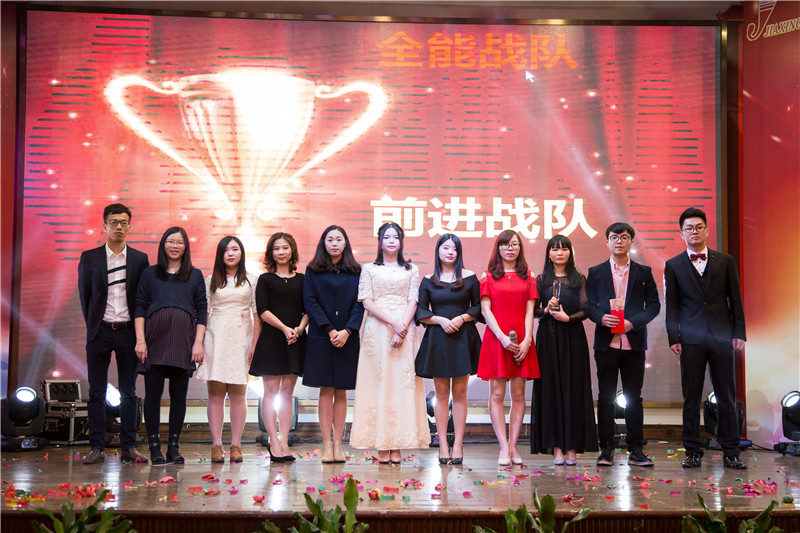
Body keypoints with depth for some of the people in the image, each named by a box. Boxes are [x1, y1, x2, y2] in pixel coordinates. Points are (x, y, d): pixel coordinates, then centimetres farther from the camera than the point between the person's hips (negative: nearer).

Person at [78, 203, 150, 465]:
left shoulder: (140, 259, 6)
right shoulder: (89, 257, 5)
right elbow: (84, 294, 9)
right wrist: (93, 325, 6)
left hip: (128, 332, 0)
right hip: (100, 332, 0)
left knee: (128, 393, 4)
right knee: (97, 392, 3)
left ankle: (128, 447, 8)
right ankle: (96, 447, 8)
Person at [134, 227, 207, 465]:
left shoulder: (195, 275, 14)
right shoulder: (150, 274, 13)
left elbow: (202, 310, 9)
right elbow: (139, 307, 8)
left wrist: (198, 343, -1)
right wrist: (140, 340, -4)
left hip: (183, 339, 1)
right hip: (155, 338, 0)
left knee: (179, 395, 1)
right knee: (153, 393, -3)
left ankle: (174, 447, 8)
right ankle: (155, 447, 4)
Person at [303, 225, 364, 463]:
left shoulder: (355, 272, 9)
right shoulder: (313, 271, 6)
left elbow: (359, 303, 3)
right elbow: (310, 302, -2)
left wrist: (347, 331, -11)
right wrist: (330, 330, -12)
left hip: (347, 338, 1)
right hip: (321, 337, -1)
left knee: (341, 392, 4)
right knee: (326, 390, -1)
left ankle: (338, 443, 8)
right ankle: (327, 444, 3)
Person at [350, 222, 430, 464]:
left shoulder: (411, 270, 14)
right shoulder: (369, 269, 10)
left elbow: (413, 302, 4)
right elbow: (367, 302, 0)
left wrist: (402, 327, -12)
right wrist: (393, 323, -12)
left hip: (404, 330, 1)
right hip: (377, 330, -1)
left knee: (402, 382, -4)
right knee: (379, 381, -4)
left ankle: (397, 445, -1)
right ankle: (381, 446, -2)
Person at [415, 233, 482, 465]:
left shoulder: (469, 277, 6)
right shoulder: (428, 281, 7)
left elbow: (478, 307, 7)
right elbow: (421, 311, 5)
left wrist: (461, 318, -10)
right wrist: (440, 320, -10)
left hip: (463, 338, 0)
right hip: (437, 340, 0)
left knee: (459, 393, 0)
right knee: (441, 394, 2)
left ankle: (458, 445, 5)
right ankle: (443, 446, 6)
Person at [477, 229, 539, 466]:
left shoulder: (527, 278, 13)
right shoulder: (488, 276, 8)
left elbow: (529, 312, 6)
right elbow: (486, 310, 0)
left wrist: (526, 340, -8)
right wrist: (502, 337, -13)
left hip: (521, 341, 2)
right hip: (495, 338, -2)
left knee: (518, 395, 1)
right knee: (497, 395, -4)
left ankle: (513, 446, 7)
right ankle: (504, 448, -2)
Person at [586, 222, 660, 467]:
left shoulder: (644, 272, 9)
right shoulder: (595, 272, 10)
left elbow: (654, 305, 5)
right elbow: (589, 305, 7)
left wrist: (633, 322, -11)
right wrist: (602, 318, -14)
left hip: (634, 342, 0)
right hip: (606, 343, 0)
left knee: (634, 398, 4)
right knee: (605, 397, 2)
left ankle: (635, 450, 10)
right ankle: (606, 449, 8)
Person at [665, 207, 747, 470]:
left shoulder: (725, 261, 9)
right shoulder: (673, 266, 7)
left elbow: (735, 300, 8)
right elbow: (672, 306, 6)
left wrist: (739, 334, 1)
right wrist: (673, 339, -1)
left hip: (721, 337, 1)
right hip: (691, 339, -1)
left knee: (727, 396, 3)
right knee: (692, 397, 2)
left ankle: (730, 453, 10)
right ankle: (693, 452, 10)